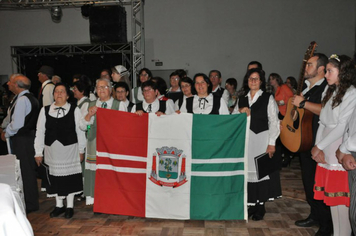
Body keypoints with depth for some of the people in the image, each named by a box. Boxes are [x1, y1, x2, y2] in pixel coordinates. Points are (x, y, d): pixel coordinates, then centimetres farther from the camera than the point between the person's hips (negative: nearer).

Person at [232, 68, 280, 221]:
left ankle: (260, 207, 13)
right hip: (245, 141, 3)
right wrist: (240, 111, -5)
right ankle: (250, 205, 16)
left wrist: (271, 143, -10)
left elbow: (274, 122, -3)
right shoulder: (241, 99, 14)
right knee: (247, 171, 3)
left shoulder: (268, 98, 2)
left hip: (262, 139, -3)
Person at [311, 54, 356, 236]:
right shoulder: (330, 93, 16)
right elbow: (322, 122, 12)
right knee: (331, 198, 11)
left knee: (340, 199, -1)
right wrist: (317, 147, 0)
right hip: (326, 153, 7)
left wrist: (320, 146, -11)